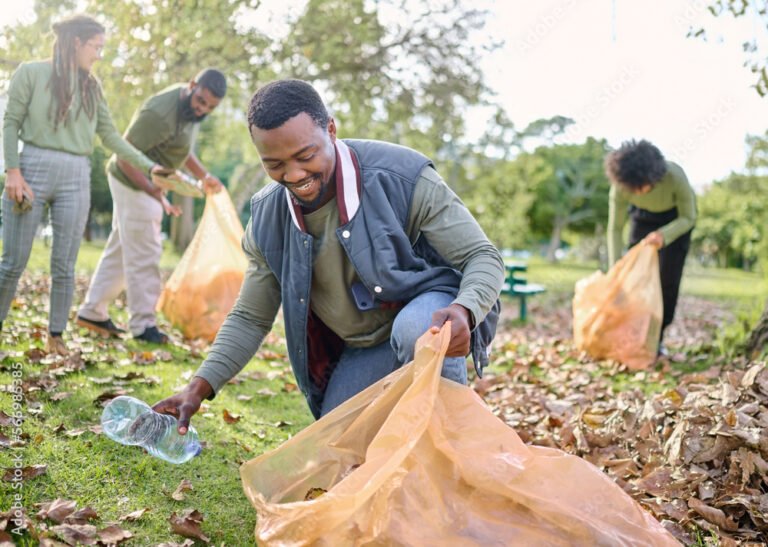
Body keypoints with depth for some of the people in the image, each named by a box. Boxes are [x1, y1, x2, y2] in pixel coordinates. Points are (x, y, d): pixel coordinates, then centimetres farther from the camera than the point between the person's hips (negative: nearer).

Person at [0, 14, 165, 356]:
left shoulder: (92, 87, 12)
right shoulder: (31, 72, 2)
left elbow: (111, 136, 12)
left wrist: (149, 166, 5)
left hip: (75, 178, 3)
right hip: (33, 169, -3)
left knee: (64, 266, 5)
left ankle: (55, 336, 15)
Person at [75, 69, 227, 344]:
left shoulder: (189, 105, 1)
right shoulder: (161, 114, -29)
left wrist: (204, 175, 8)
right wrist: (157, 194, -33)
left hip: (150, 183, 10)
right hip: (134, 184, -10)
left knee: (121, 249, 16)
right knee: (144, 255, -4)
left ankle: (92, 312, 26)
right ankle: (143, 324, 6)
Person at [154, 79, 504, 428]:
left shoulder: (403, 179, -24)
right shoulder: (267, 220, -10)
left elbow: (483, 257, -20)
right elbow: (250, 319, 0)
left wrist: (463, 312, -43)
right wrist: (199, 389, -14)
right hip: (360, 351, 5)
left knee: (415, 329, -38)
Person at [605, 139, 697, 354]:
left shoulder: (675, 176, -40)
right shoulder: (620, 186, -33)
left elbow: (688, 218, -25)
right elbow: (615, 229, -22)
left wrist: (664, 235, -44)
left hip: (677, 217, -2)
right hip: (643, 216, 2)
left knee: (667, 278, -7)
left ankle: (657, 338, 2)